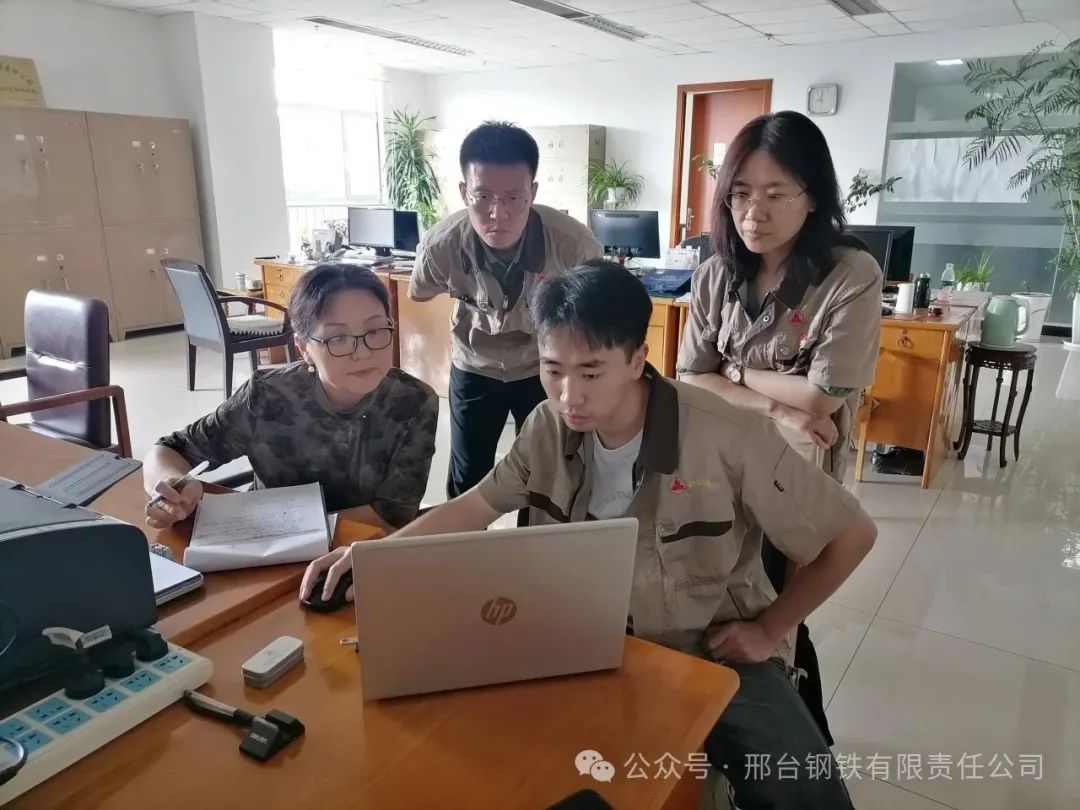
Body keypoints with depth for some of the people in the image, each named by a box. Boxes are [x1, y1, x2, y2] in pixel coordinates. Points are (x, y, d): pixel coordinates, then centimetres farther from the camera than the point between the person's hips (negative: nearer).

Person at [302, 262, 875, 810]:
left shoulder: (729, 439, -23)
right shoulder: (550, 428, -9)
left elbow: (852, 535, -12)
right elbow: (478, 505, 2)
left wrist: (768, 629, -7)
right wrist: (374, 553, -12)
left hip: (714, 655, -3)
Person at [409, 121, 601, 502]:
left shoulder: (573, 243, -30)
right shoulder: (441, 245, -27)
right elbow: (419, 296, -2)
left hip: (545, 368, 0)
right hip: (474, 368, 1)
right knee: (465, 482, 9)